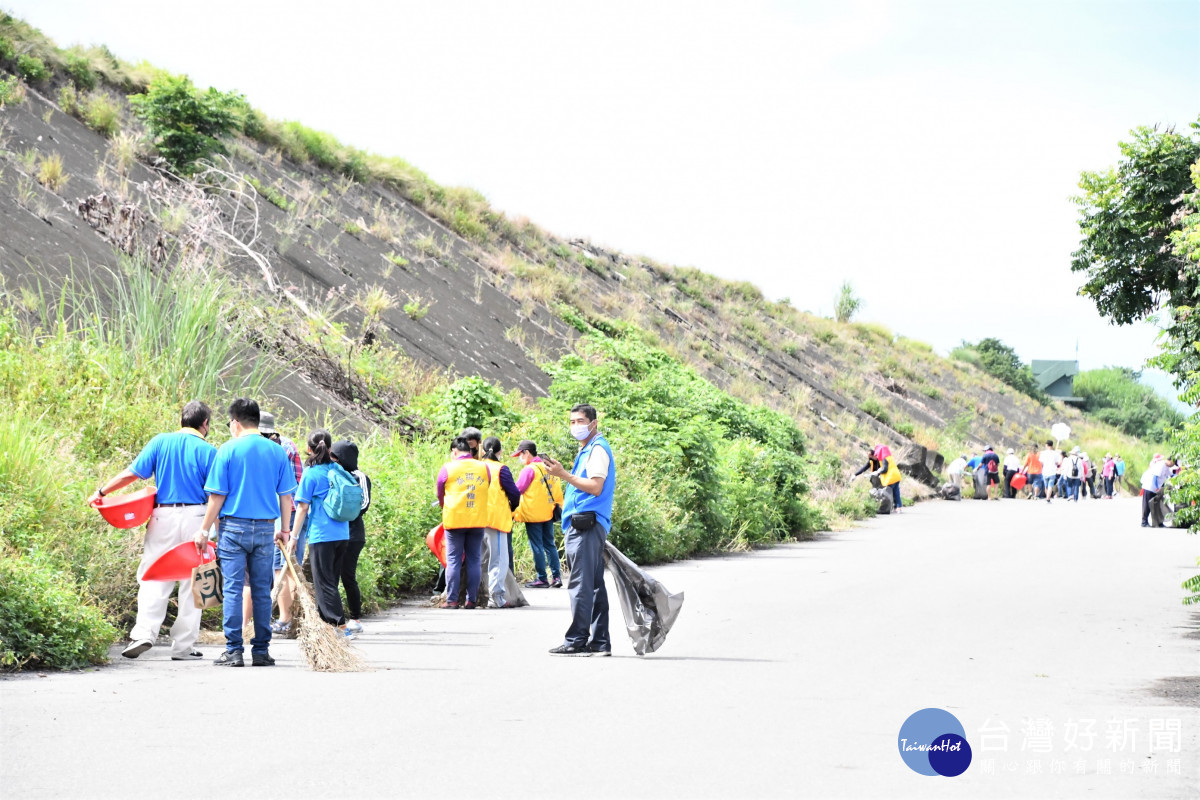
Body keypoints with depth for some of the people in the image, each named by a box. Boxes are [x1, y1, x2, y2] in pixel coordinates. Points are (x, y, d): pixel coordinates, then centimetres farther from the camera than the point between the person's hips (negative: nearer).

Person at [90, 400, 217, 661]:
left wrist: (101, 492, 12)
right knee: (191, 581, 6)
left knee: (153, 577, 6)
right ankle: (182, 646, 7)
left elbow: (132, 473, 1)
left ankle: (144, 632, -10)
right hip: (195, 516, -1)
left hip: (164, 515, 1)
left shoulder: (160, 442, 4)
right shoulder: (208, 451, -1)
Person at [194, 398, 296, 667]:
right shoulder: (277, 452, 5)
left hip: (234, 527, -3)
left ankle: (234, 652, -2)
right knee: (262, 591, 8)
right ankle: (261, 651, 10)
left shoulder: (228, 450, -5)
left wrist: (204, 530, 2)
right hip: (265, 529, 3)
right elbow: (286, 496, 7)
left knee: (233, 589, 0)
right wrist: (285, 530, 17)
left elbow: (217, 496, -5)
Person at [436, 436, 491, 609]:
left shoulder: (448, 468, -2)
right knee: (474, 560, 7)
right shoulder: (484, 468, 5)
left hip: (454, 521, -2)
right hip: (478, 521, 2)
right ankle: (471, 600, 7)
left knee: (453, 561, 2)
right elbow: (487, 492, 13)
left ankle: (452, 600, 0)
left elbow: (440, 495, 9)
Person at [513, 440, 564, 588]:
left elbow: (517, 490, -12)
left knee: (537, 546, -1)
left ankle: (542, 578, 0)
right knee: (550, 545, 11)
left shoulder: (529, 469, -12)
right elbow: (557, 491, 16)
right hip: (548, 513, 7)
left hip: (533, 514, -7)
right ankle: (556, 576, 7)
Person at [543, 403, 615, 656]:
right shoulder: (587, 450, 23)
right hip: (585, 524, 11)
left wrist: (564, 475, -20)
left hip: (586, 524, -11)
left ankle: (576, 641, -13)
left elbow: (596, 486, -20)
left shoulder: (598, 449, -8)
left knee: (581, 585, -12)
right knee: (594, 586, 10)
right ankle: (599, 641, 11)